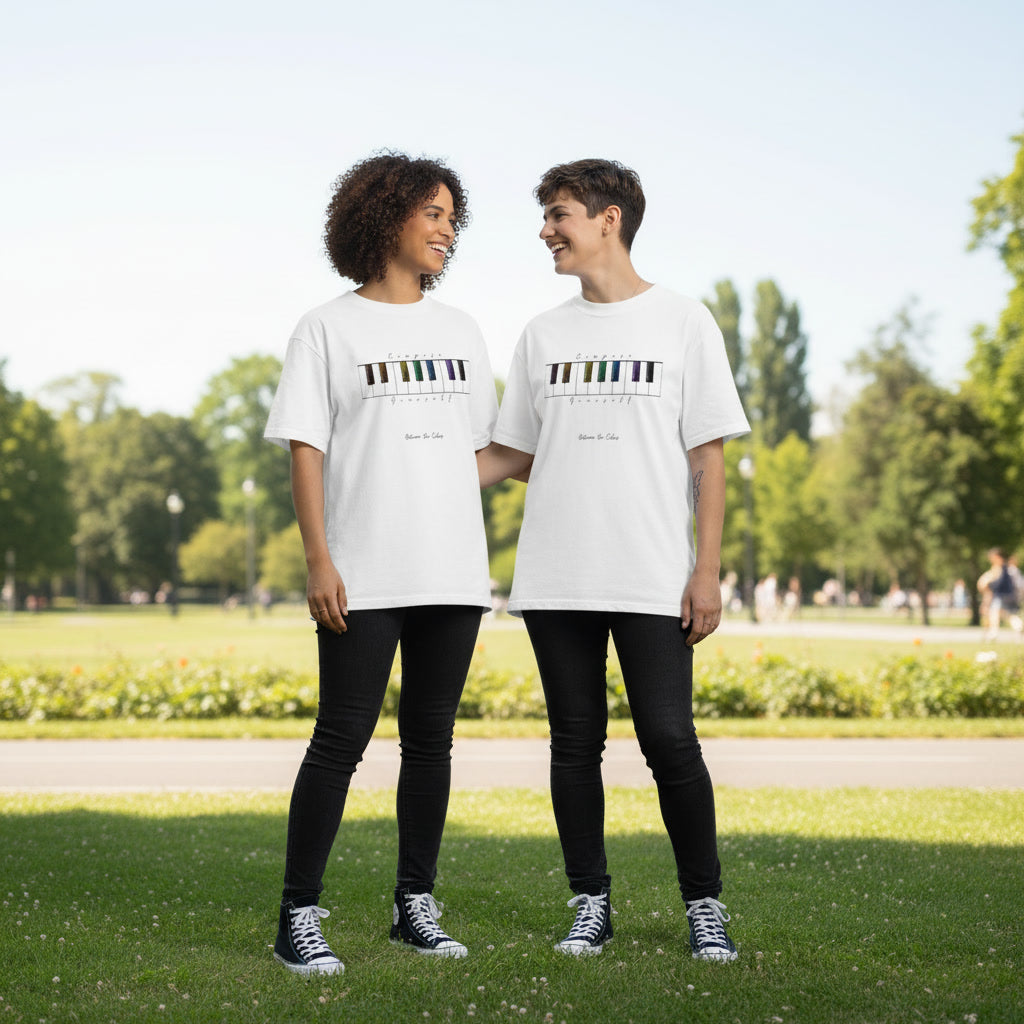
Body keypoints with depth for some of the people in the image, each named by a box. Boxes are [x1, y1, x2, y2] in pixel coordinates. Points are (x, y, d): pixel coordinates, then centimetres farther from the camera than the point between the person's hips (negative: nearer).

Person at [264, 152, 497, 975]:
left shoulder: (460, 331, 16)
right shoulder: (330, 328, 2)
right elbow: (305, 449, -3)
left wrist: (482, 557, 13)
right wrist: (319, 561, -12)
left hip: (453, 571, 5)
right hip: (363, 576, -5)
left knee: (430, 739, 8)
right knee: (342, 739, -7)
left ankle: (416, 906, 18)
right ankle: (299, 916, -1)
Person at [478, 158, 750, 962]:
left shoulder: (683, 322, 3)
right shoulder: (543, 335, 14)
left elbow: (709, 456, 1)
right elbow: (516, 454, 17)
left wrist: (707, 570, -6)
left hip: (653, 582, -3)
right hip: (556, 579, 4)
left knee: (669, 741, -7)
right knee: (576, 743, 6)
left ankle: (705, 907, 7)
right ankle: (592, 905, 16)